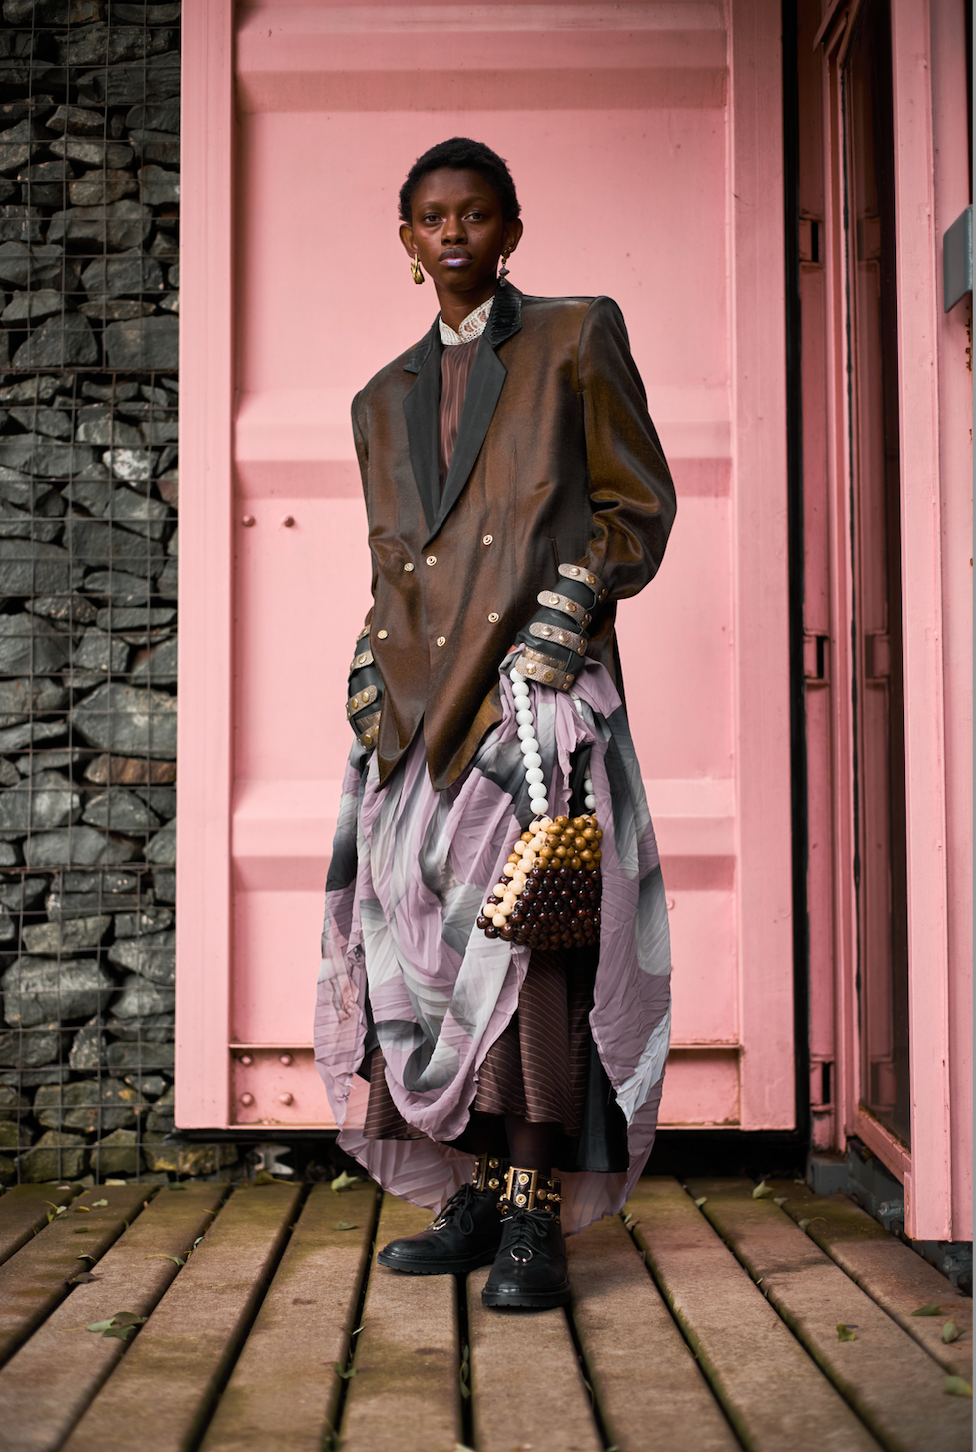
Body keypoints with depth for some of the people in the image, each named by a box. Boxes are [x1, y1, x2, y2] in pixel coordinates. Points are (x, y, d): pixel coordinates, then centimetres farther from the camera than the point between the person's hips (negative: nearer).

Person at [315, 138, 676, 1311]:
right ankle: (476, 1202, 10)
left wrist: (572, 600, -9)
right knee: (430, 943, 0)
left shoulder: (577, 337, 10)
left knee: (526, 941, -13)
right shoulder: (385, 397, 23)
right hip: (423, 704, 5)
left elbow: (638, 505, 6)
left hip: (540, 687, -5)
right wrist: (370, 672, 8)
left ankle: (534, 1221, -7)